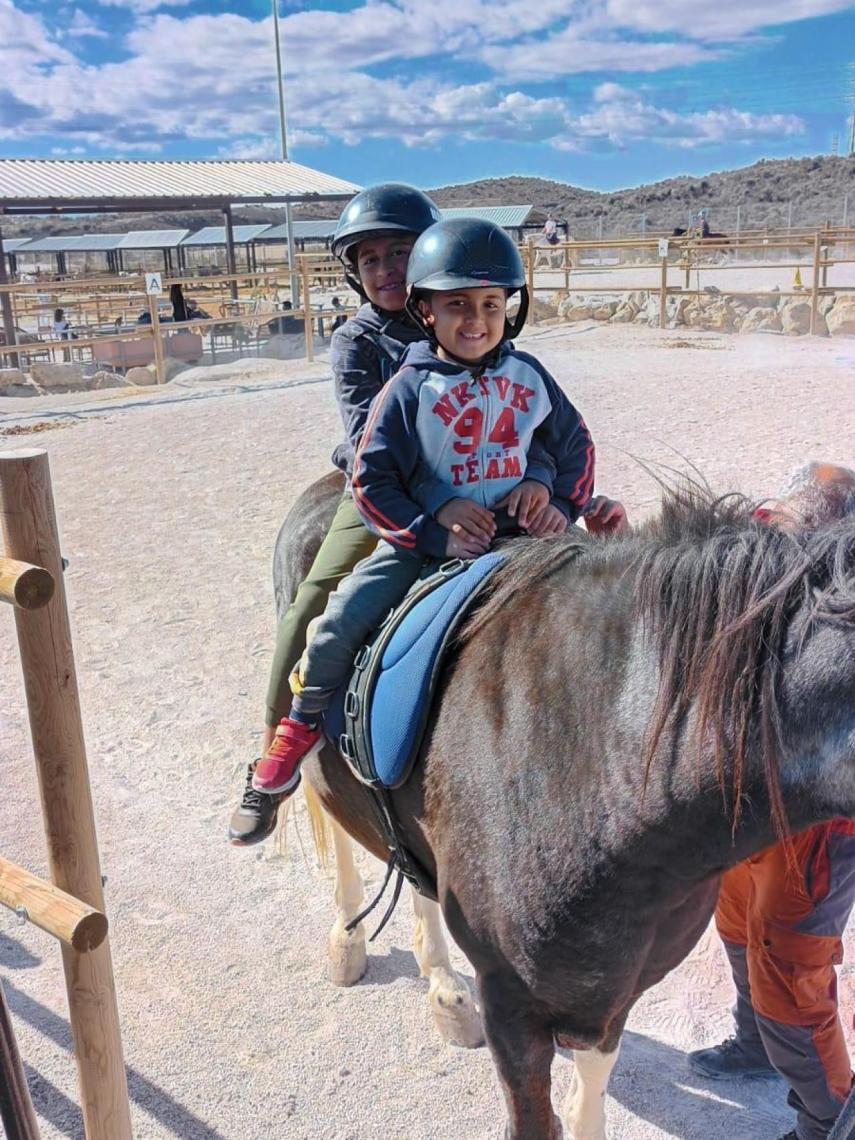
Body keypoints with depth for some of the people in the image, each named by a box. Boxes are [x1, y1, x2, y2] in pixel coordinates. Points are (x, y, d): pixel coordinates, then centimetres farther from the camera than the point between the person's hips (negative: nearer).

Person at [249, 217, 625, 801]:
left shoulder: (528, 375, 3)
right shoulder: (410, 388, -8)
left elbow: (575, 442, 15)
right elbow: (372, 481, -9)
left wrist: (561, 501, -2)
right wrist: (435, 532, -19)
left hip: (519, 533, 3)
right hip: (424, 539, -2)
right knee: (344, 618, -12)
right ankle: (304, 719, 15)